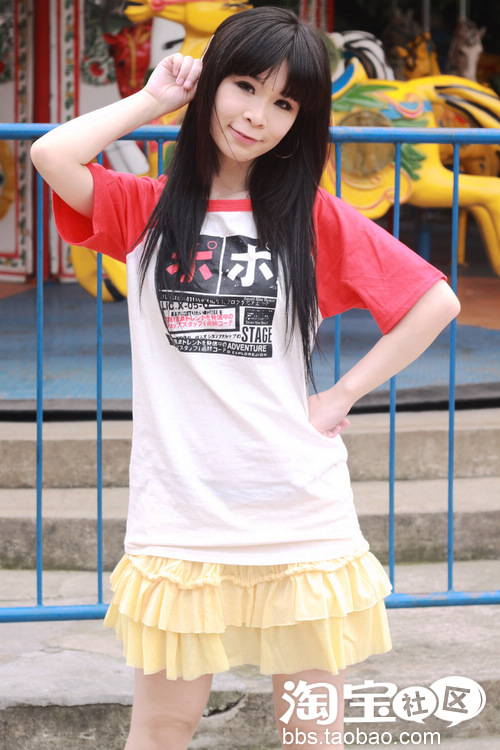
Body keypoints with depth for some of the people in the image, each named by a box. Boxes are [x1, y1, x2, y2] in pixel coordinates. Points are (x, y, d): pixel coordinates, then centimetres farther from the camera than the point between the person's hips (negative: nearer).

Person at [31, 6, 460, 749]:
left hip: (300, 514, 0)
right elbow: (52, 156, -13)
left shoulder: (316, 218, 4)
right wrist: (154, 98, -1)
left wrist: (343, 395, -2)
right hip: (179, 517, 0)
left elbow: (436, 302, 3)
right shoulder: (147, 209, 5)